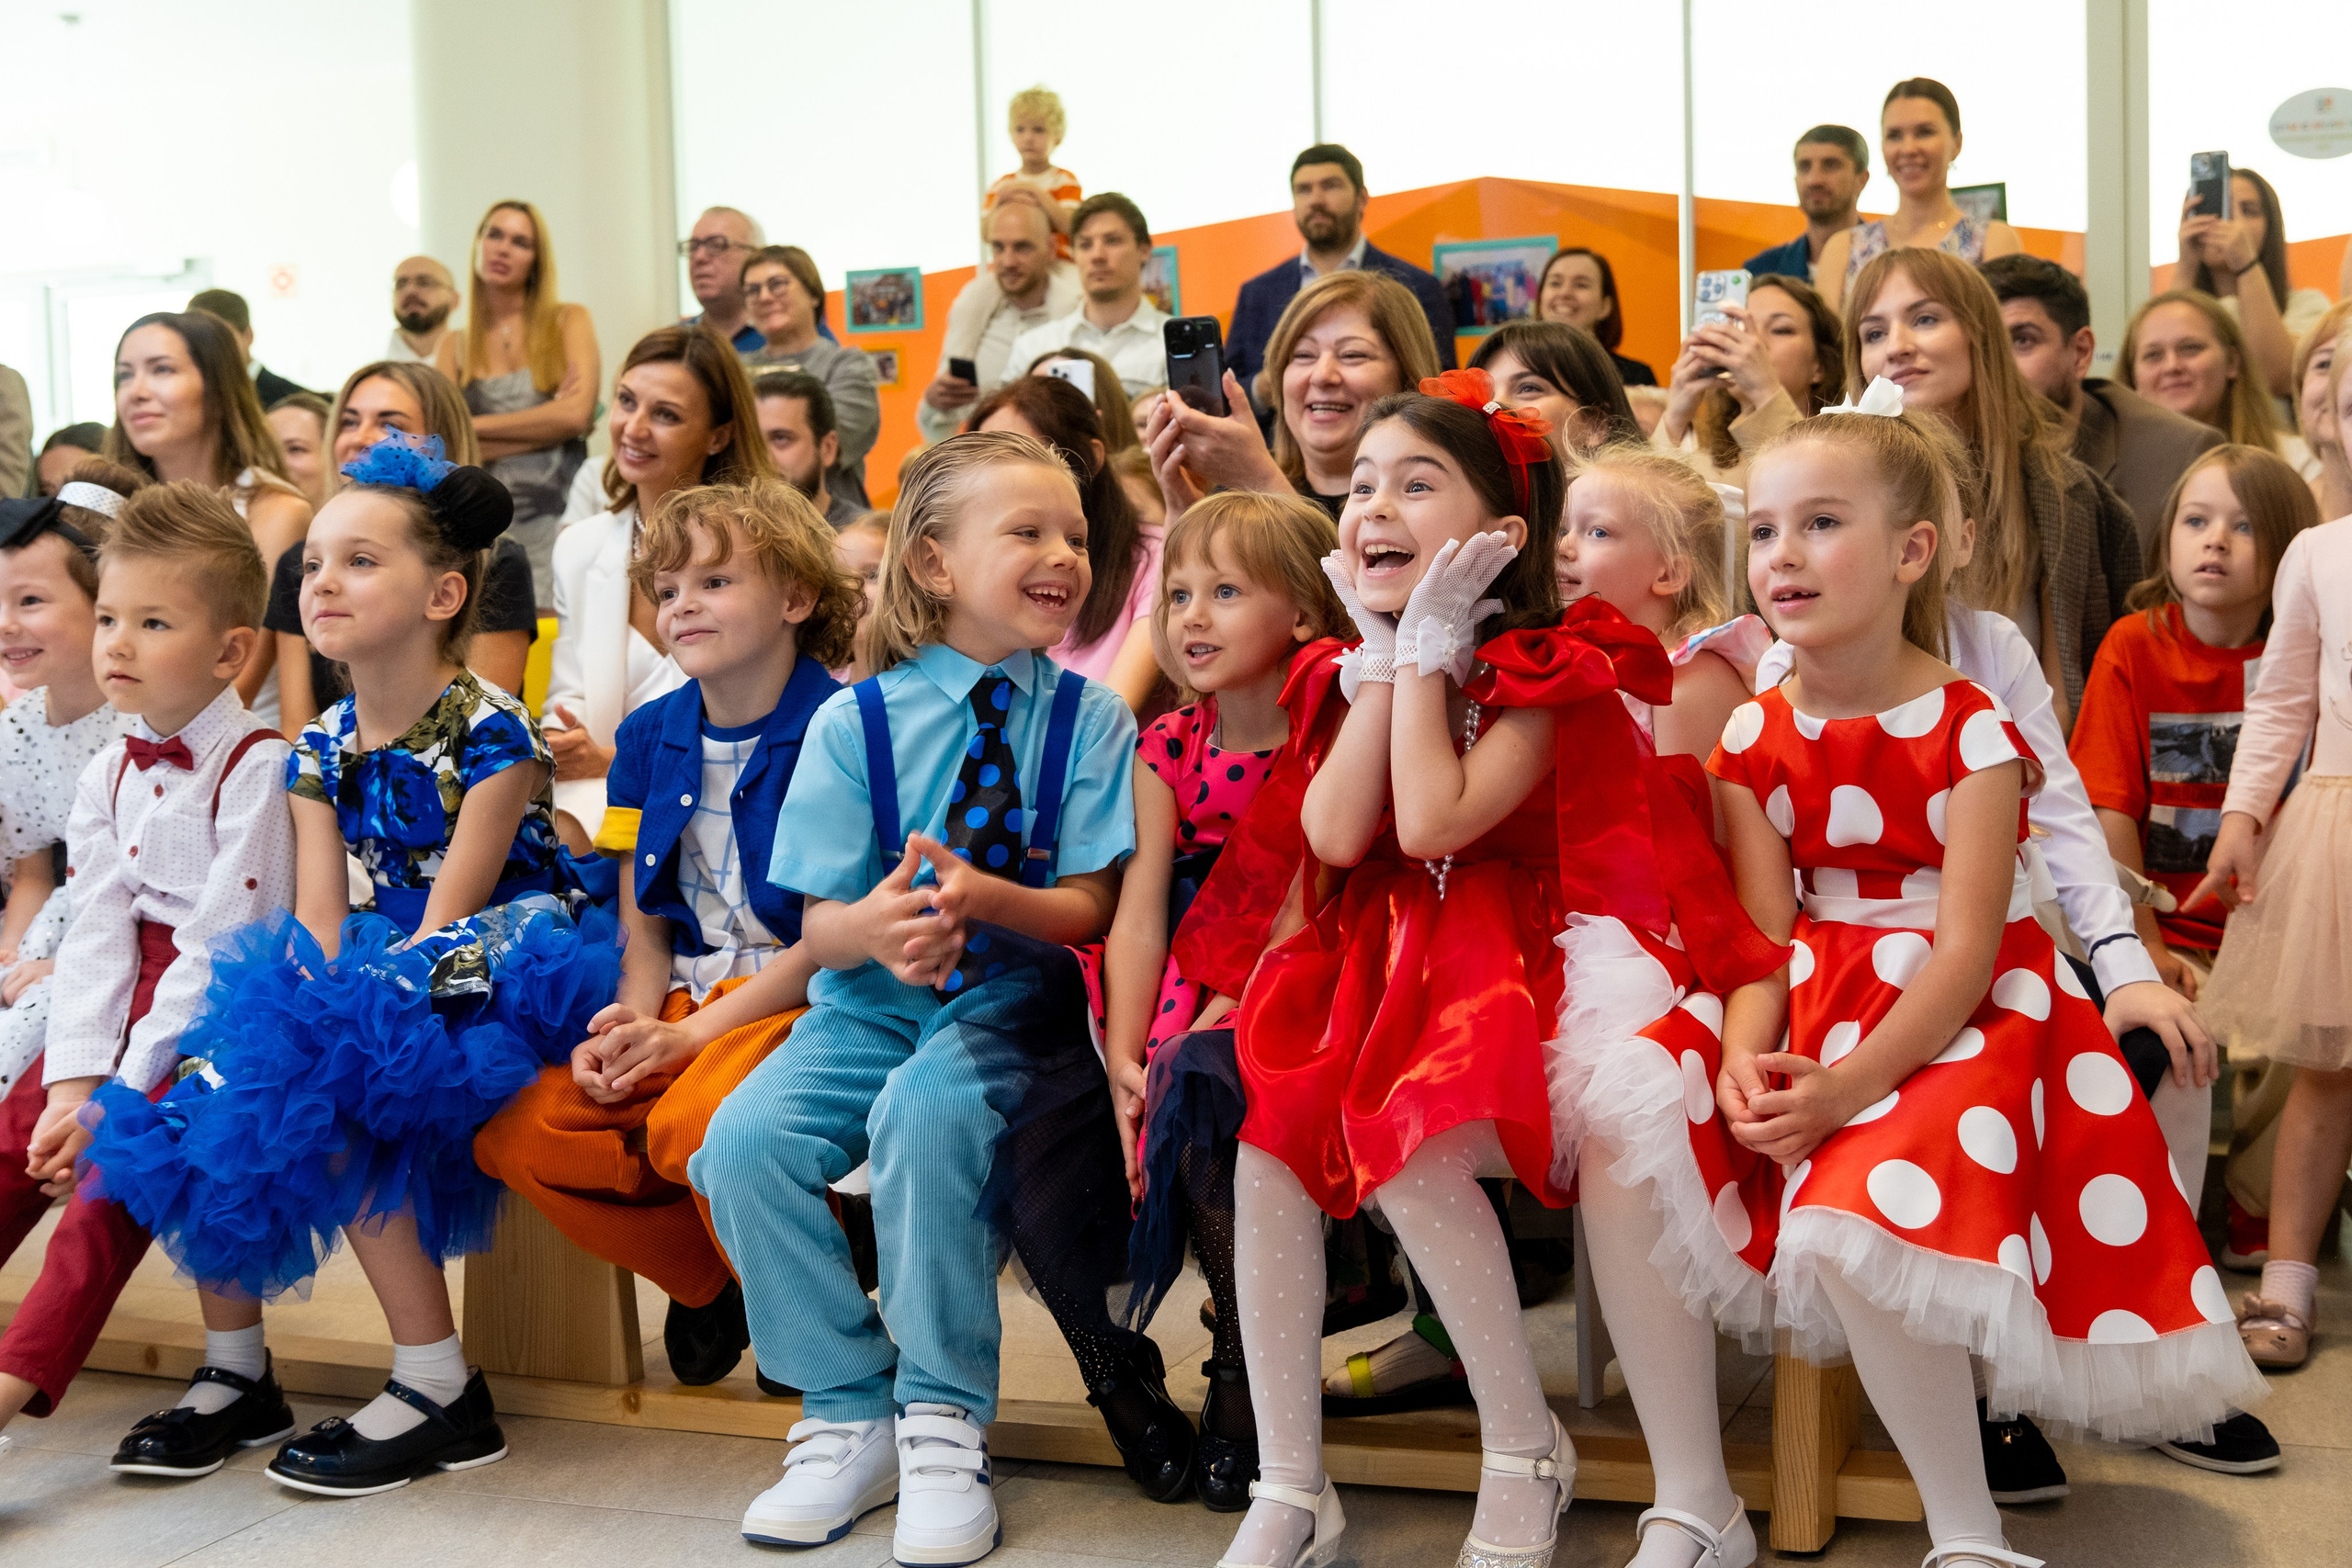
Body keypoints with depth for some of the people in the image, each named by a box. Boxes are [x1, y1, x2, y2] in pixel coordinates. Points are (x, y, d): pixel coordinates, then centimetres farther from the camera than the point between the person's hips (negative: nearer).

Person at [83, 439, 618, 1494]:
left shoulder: (490, 736, -12)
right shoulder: (320, 753, 9)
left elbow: (446, 919, -16)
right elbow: (317, 924, 3)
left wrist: (338, 1017, -24)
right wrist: (307, 1002, -17)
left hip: (486, 987, -7)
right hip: (372, 982, 7)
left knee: (318, 1091, -29)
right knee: (207, 1091, -12)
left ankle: (439, 1391, -19)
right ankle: (237, 1371, 5)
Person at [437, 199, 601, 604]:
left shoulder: (569, 321, 8)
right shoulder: (455, 346, 13)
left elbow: (577, 415, -7)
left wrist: (473, 426, -2)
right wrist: (548, 425, -7)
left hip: (556, 514, -1)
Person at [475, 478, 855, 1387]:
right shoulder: (648, 737, 12)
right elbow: (643, 923, 14)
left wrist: (688, 1035, -17)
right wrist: (633, 1021, -7)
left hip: (805, 1000, -6)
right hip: (687, 999, 7)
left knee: (695, 1123, -36)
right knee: (515, 1136, -16)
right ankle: (713, 1282, 6)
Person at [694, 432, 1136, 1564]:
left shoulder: (1089, 719, 2)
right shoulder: (855, 723, 2)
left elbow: (1089, 907, -4)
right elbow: (817, 924, 0)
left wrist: (984, 900, -25)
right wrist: (878, 926, -25)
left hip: (1009, 999, -2)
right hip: (872, 1000, 2)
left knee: (926, 1111, -34)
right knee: (746, 1136, -23)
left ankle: (943, 1425, -17)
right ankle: (849, 1418, -4)